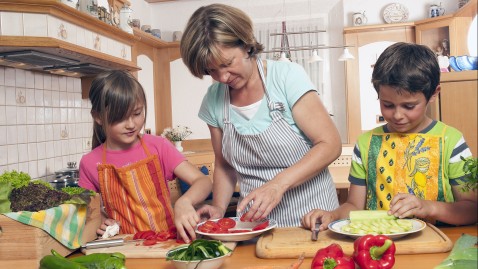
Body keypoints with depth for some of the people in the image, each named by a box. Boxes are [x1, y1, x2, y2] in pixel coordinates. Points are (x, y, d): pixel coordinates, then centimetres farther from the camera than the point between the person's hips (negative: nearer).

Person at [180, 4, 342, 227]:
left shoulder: (287, 76, -9)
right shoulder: (213, 100, 1)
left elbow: (331, 145, -10)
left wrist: (278, 184, -23)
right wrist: (219, 207, -6)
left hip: (310, 215, -2)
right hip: (255, 221, 3)